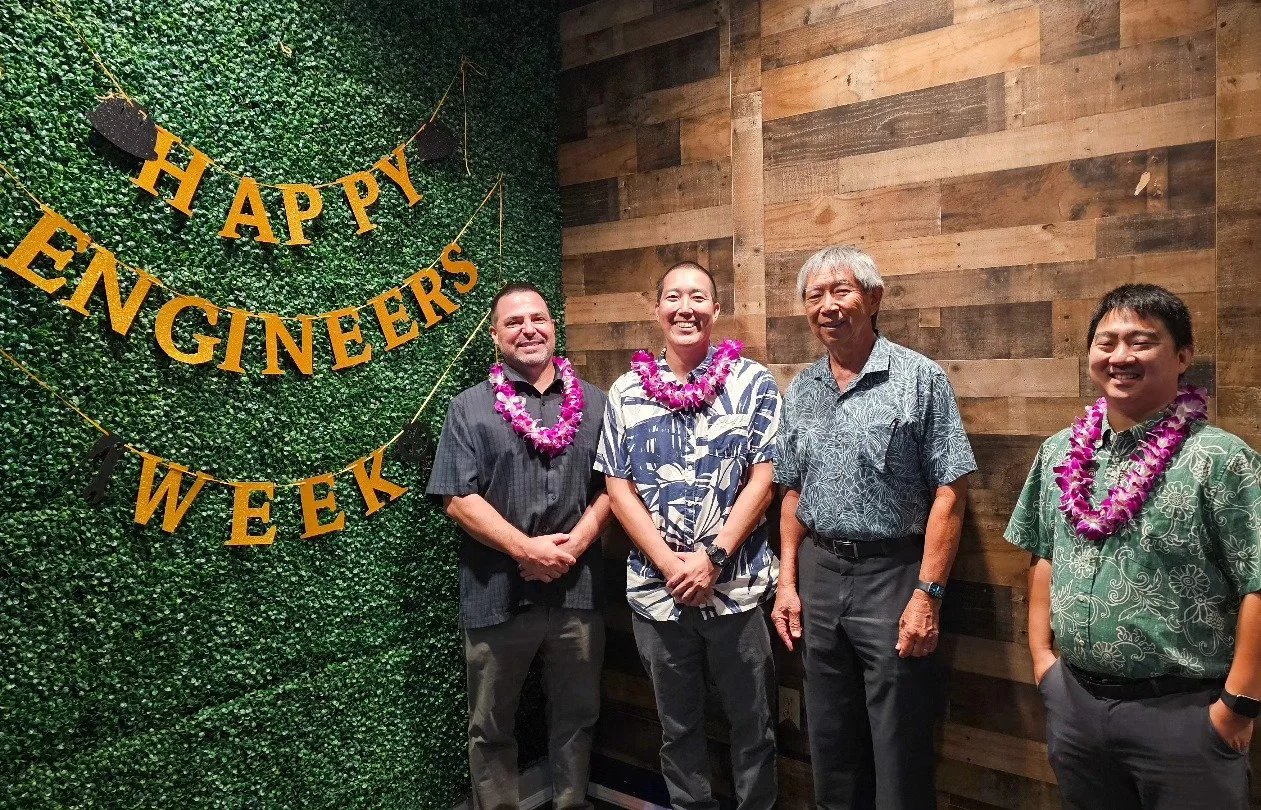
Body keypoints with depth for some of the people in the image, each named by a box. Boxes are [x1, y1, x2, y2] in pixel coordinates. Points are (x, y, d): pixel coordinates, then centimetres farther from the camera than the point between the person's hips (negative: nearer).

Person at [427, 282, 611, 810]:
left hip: (577, 590, 2)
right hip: (497, 594, -2)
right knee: (491, 727, 13)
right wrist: (527, 549, -16)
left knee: (576, 716, 17)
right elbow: (458, 499, -8)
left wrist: (577, 543, -11)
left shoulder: (593, 403, 7)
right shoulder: (470, 408, -1)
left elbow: (611, 484, 4)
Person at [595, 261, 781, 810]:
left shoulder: (753, 383, -2)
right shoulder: (625, 391, 2)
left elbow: (763, 478, -6)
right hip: (656, 589, 2)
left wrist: (712, 559, -14)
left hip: (738, 586, -1)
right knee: (678, 724, 18)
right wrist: (670, 565, -10)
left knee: (752, 723, 14)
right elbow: (618, 488, 0)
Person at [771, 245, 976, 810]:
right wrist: (788, 581, 7)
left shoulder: (919, 378, -8)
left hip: (893, 574, -5)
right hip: (818, 573, 5)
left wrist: (928, 593, -16)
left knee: (900, 752, 8)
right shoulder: (800, 391, 8)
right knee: (831, 746, 18)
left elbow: (949, 492, -11)